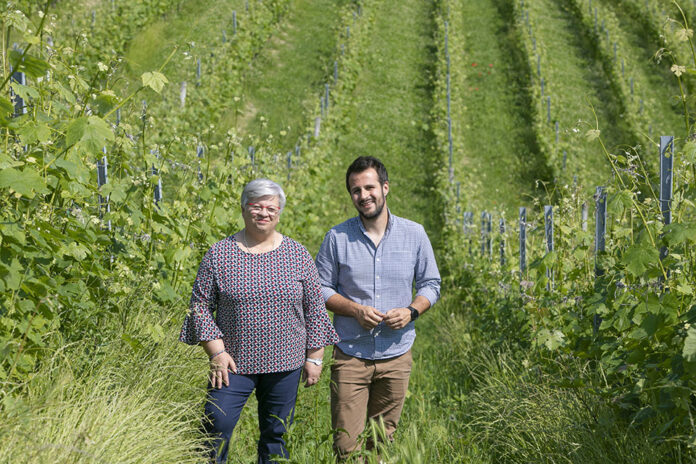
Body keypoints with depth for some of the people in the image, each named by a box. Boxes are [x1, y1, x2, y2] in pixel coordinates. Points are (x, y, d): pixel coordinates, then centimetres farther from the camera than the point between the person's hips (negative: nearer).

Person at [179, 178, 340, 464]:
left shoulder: (298, 256, 4)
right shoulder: (219, 255, 0)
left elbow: (315, 309, 7)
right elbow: (200, 306, 1)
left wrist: (314, 358, 3)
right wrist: (216, 352, -7)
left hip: (285, 365, 1)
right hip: (233, 364, -1)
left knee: (276, 435, 7)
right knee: (216, 428, -9)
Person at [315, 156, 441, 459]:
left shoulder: (414, 234, 3)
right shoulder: (337, 238, 0)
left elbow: (431, 284, 10)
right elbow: (321, 288, 4)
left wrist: (411, 311, -10)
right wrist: (356, 310, -14)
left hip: (396, 356, 1)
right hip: (350, 356, -1)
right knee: (346, 446, -6)